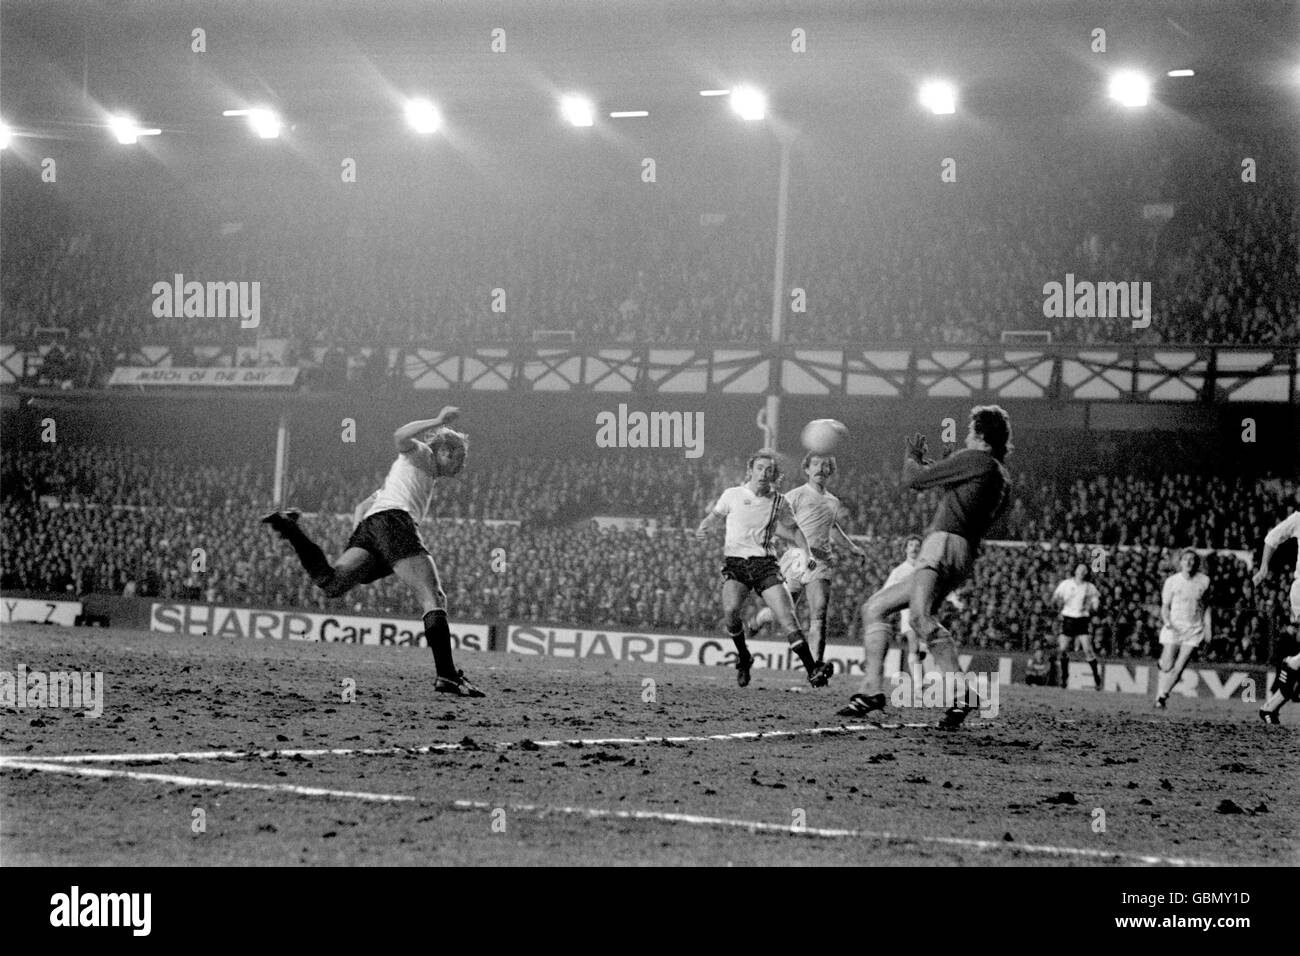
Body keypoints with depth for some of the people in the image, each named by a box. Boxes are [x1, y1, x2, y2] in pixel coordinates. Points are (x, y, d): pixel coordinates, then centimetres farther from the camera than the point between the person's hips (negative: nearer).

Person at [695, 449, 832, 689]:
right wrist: (703, 528, -1)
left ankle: (812, 670, -16)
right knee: (730, 610, -27)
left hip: (765, 563, 1)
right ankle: (743, 658, -1)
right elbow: (716, 516, 20)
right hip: (735, 563, -1)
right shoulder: (733, 495, 3)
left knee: (786, 616, -15)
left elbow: (793, 529, 20)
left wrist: (807, 553, 5)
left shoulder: (779, 502, 6)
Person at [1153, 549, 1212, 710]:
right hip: (1173, 628, -1)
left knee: (1178, 668, -8)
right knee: (1167, 667, -6)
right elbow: (1165, 606, 3)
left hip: (1194, 630, 1)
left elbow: (1206, 606, 15)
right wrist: (1167, 621, -15)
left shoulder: (1204, 581, 4)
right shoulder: (1172, 581, 0)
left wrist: (1207, 627, 7)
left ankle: (1162, 696, 1)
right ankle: (1160, 696, 8)